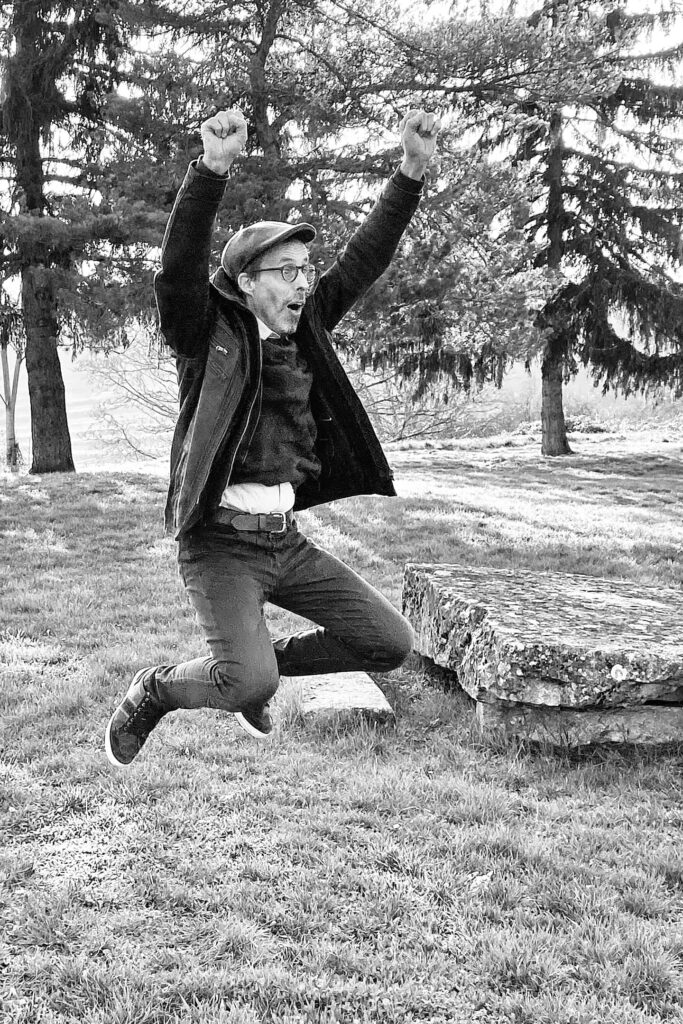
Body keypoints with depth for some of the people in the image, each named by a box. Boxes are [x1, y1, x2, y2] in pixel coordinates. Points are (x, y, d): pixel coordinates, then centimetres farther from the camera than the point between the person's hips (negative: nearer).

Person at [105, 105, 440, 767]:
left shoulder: (304, 328, 8)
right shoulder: (208, 333, -7)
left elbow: (364, 258, 7)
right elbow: (179, 268, -25)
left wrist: (411, 172, -3)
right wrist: (212, 167, -39)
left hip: (286, 538, 7)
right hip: (220, 541, -6)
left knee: (390, 643, 4)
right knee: (249, 685, -22)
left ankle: (268, 658, 25)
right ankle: (152, 692, 10)